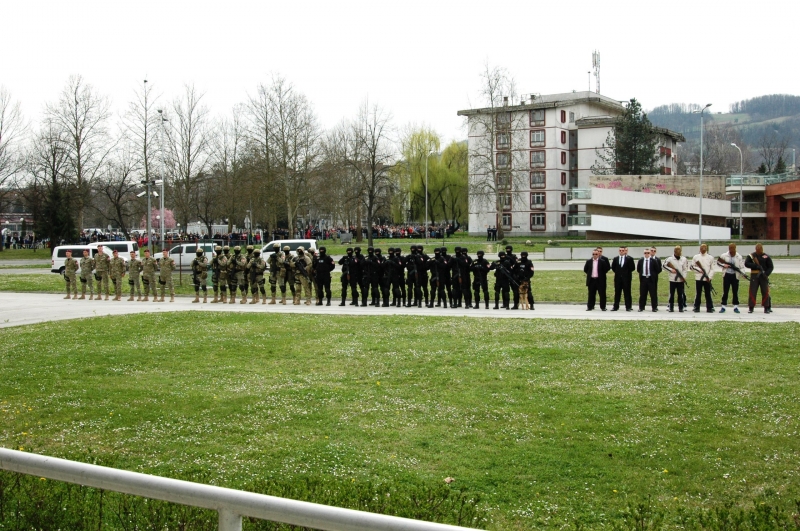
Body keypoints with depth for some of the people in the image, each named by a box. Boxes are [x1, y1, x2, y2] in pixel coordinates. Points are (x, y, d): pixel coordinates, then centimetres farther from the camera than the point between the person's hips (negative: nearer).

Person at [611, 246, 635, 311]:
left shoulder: (629, 259, -3)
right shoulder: (615, 259, 8)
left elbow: (632, 268, -4)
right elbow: (613, 267, 14)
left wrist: (627, 272, -1)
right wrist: (617, 272, 7)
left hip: (626, 278, -3)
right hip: (618, 278, 3)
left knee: (627, 293, 1)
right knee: (617, 293, 4)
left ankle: (628, 307, 4)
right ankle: (616, 307, 7)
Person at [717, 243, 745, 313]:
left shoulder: (739, 257, 1)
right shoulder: (724, 255, 1)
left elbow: (741, 266, -1)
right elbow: (718, 261, 9)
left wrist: (743, 273, -16)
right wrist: (724, 265, -9)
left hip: (735, 275, 0)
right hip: (727, 275, 0)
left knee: (735, 291, 4)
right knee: (725, 291, 1)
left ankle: (736, 307, 11)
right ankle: (723, 306, 6)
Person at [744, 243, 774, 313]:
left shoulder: (766, 256, 4)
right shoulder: (751, 256, 5)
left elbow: (771, 267, 3)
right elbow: (746, 263, -6)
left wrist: (766, 274, -13)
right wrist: (756, 266, -16)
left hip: (763, 276, 0)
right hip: (754, 276, 0)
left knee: (765, 292, -1)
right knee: (752, 292, -2)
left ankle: (767, 308, 7)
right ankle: (751, 308, 4)